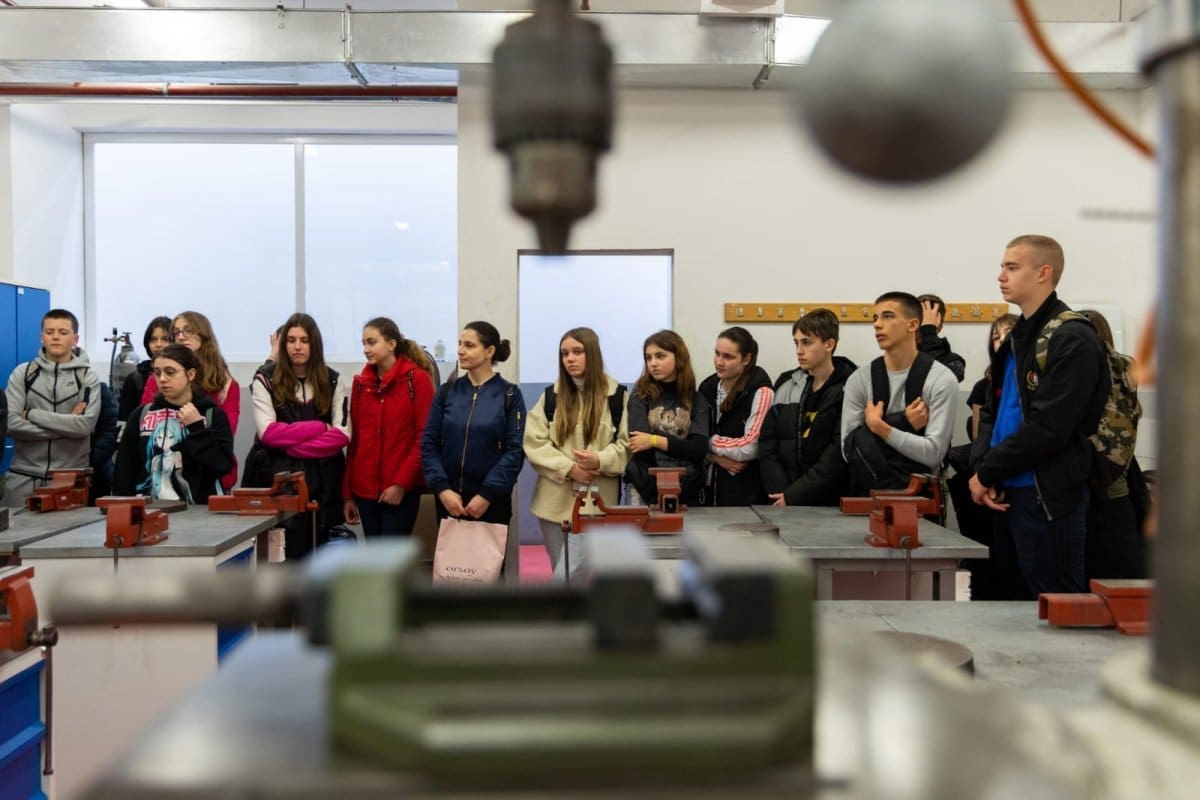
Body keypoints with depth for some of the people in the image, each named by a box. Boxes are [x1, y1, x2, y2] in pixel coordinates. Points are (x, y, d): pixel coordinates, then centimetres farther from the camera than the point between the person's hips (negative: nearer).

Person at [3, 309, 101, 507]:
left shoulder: (88, 376, 1)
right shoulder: (22, 373, 5)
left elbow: (86, 425, -12)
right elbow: (10, 423, -7)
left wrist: (32, 414, -10)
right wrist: (65, 425, -12)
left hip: (71, 477, -1)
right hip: (24, 476, 1)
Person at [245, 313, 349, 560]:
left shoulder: (332, 380, 9)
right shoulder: (265, 379, 3)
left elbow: (343, 433, -3)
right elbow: (268, 432, -9)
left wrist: (292, 445, -12)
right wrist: (319, 427, -10)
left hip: (322, 481, 2)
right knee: (285, 556, -4)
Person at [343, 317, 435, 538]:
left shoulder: (417, 379, -5)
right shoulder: (360, 383, 9)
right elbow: (354, 439, 10)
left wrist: (402, 482, -13)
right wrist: (347, 492, 9)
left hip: (401, 489, -5)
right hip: (365, 489, 5)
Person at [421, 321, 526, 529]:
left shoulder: (510, 394, -1)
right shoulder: (447, 392, 7)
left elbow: (514, 450, -7)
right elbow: (429, 444, 2)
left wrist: (487, 494, -14)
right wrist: (442, 489, -11)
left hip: (491, 501, -2)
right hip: (449, 498, 3)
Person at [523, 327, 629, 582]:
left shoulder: (616, 396, -1)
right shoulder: (551, 396, 8)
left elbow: (626, 443, -2)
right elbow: (534, 443, 0)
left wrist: (600, 460, -20)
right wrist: (569, 468, -13)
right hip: (555, 499, 4)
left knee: (568, 577, -11)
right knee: (570, 577, 12)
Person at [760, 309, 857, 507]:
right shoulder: (785, 385, 10)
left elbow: (838, 455, -11)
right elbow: (767, 444, 6)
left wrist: (794, 496, -12)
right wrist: (780, 492, -6)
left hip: (830, 504, -4)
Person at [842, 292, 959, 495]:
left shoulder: (941, 380, -4)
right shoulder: (859, 379, 2)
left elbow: (933, 454, -10)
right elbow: (849, 449, -4)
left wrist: (881, 428, -17)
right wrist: (904, 424, -10)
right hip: (869, 485, 3)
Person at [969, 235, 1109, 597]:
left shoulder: (1073, 340, -13)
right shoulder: (1017, 338, 15)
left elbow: (1048, 427, -20)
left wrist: (988, 473, -12)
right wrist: (981, 468, -3)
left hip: (1050, 498, -9)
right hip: (1007, 493, 9)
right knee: (1007, 600, 17)